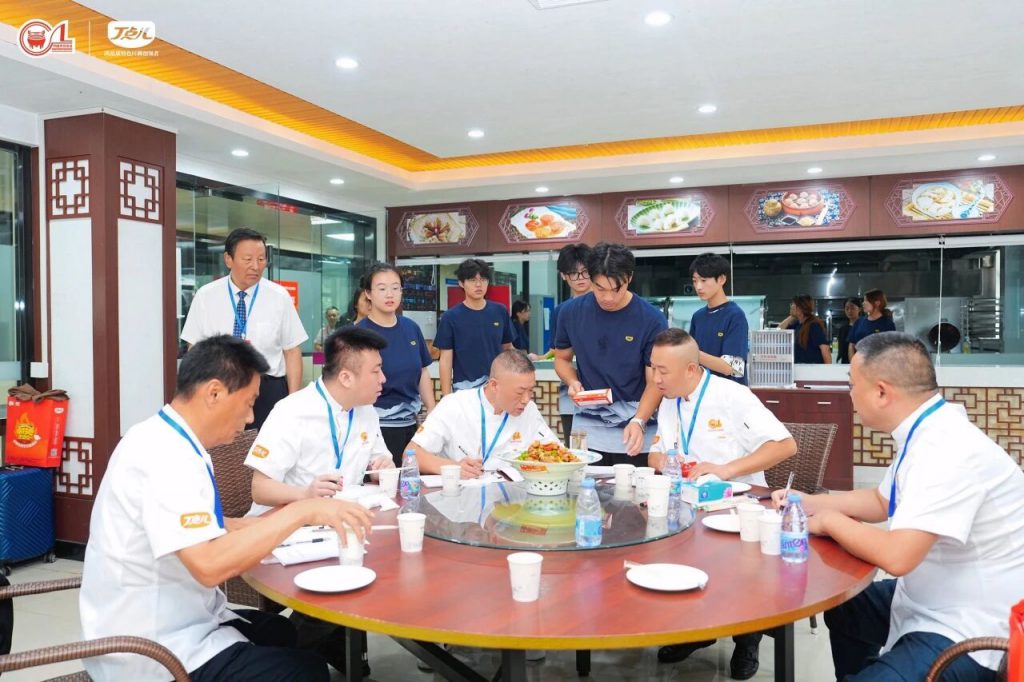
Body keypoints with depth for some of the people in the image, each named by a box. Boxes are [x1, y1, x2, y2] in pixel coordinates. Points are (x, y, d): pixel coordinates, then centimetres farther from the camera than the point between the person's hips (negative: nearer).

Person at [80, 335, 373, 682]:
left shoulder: (166, 440, 5)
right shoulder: (165, 456, -26)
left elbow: (205, 532, 13)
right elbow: (209, 565, -36)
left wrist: (287, 516, 5)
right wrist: (301, 511, -29)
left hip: (163, 626, 10)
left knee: (281, 631, 23)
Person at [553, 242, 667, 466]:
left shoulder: (651, 320, -10)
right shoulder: (572, 312, -2)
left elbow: (654, 381, -8)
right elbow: (562, 358, 13)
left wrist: (638, 422, -23)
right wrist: (573, 382, -8)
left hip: (634, 431, -2)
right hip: (586, 430, 2)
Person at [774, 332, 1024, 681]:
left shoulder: (949, 451, -30)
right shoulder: (926, 433, 0)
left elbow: (896, 556, -34)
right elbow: (882, 501, 16)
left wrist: (830, 521, -17)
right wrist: (811, 503, 7)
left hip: (970, 632, -10)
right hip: (935, 598, 10)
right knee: (845, 608, 24)